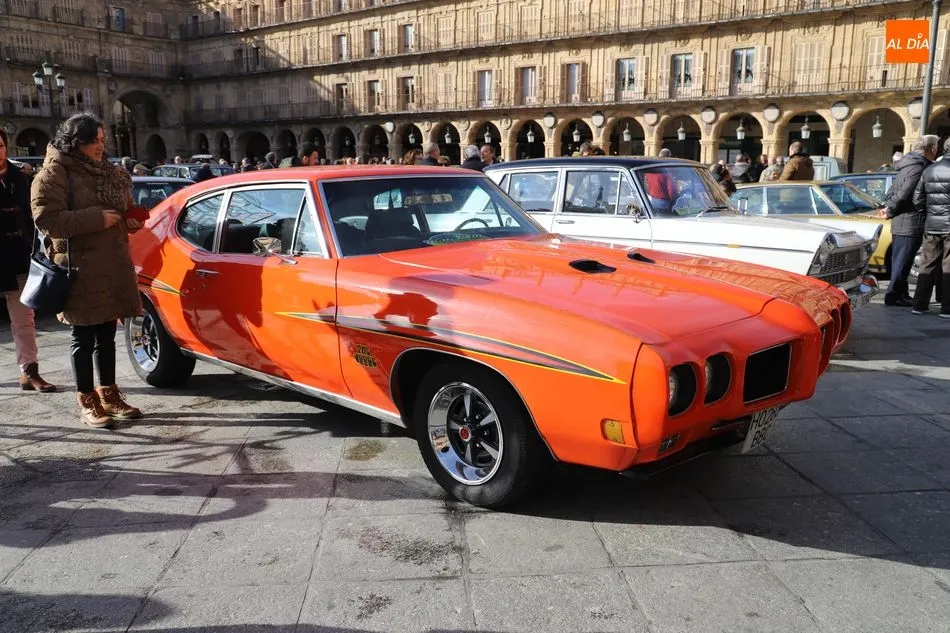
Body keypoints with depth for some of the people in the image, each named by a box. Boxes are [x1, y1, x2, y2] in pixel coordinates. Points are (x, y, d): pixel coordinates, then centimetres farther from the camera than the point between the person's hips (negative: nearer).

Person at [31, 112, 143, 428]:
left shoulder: (108, 172, 16)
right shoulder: (54, 174, -7)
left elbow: (123, 212, 29)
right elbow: (46, 219, -17)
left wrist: (131, 221, 7)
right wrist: (97, 219, -21)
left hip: (112, 266, 7)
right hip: (81, 270, -7)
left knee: (106, 334, 13)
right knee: (84, 337, 1)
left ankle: (109, 394, 22)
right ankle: (86, 401, 11)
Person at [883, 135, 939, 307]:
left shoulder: (908, 164, 15)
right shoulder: (919, 168, -18)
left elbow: (893, 190, 20)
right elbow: (904, 195, -24)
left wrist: (889, 207, 9)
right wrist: (891, 211, -11)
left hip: (900, 224, 10)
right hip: (910, 224, -10)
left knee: (900, 262, 15)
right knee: (902, 262, -3)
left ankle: (900, 294, 24)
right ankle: (894, 295, 3)